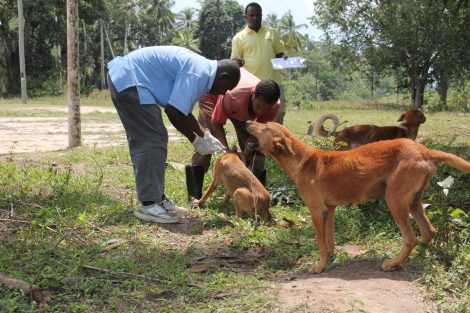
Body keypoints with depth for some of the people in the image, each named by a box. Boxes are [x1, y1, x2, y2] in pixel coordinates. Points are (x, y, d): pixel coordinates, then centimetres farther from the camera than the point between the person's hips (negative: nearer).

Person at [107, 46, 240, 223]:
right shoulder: (197, 74, -19)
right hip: (129, 81, -11)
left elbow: (183, 111, 21)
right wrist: (196, 140, -10)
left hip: (124, 78, 11)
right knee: (153, 141, -11)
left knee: (143, 141, 12)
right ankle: (149, 205, -10)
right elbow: (173, 111, -23)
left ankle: (157, 198, 19)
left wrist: (205, 136, 18)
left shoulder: (200, 70, 13)